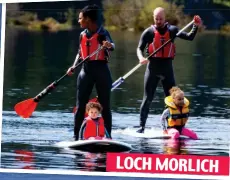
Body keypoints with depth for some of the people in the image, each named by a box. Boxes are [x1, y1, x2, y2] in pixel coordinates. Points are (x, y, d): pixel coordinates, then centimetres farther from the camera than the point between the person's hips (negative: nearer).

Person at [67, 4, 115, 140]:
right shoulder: (83, 35, 10)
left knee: (105, 106, 2)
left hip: (101, 70, -5)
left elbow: (112, 45, -24)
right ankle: (76, 137, 4)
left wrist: (109, 45, -48)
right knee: (80, 106, 1)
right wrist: (73, 67, 5)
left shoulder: (102, 33, -8)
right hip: (86, 70, 5)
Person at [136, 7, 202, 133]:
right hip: (153, 67, -2)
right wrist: (141, 58, -24)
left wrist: (196, 26, -13)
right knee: (147, 99, -2)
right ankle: (141, 126, 0)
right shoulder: (149, 32, -1)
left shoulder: (172, 30, 4)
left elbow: (189, 37, 2)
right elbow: (140, 48, -3)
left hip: (167, 67, 2)